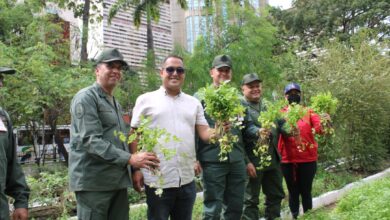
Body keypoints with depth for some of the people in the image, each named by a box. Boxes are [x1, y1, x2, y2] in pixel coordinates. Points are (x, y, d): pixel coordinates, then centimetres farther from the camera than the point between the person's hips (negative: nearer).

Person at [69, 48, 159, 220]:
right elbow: (90, 141, -20)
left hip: (118, 180, 8)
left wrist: (132, 169, 18)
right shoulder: (86, 98, -9)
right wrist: (130, 158, -26)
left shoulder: (115, 102, 19)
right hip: (93, 182, -8)